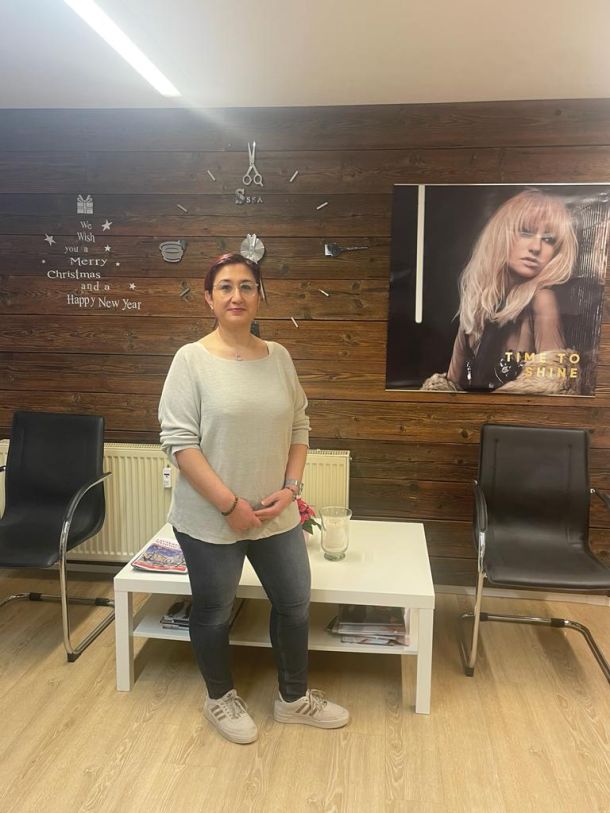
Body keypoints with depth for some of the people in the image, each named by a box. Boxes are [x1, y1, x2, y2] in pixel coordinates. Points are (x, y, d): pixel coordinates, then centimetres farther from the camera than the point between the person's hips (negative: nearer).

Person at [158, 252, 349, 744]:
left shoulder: (279, 357, 2)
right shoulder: (191, 360, -12)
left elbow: (298, 426, 8)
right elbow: (178, 441, -16)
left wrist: (291, 488, -5)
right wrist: (229, 504, -19)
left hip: (276, 515, 5)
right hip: (210, 519, -4)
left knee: (295, 603, 16)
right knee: (214, 613, 15)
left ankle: (294, 698, 39)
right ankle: (220, 698, 41)